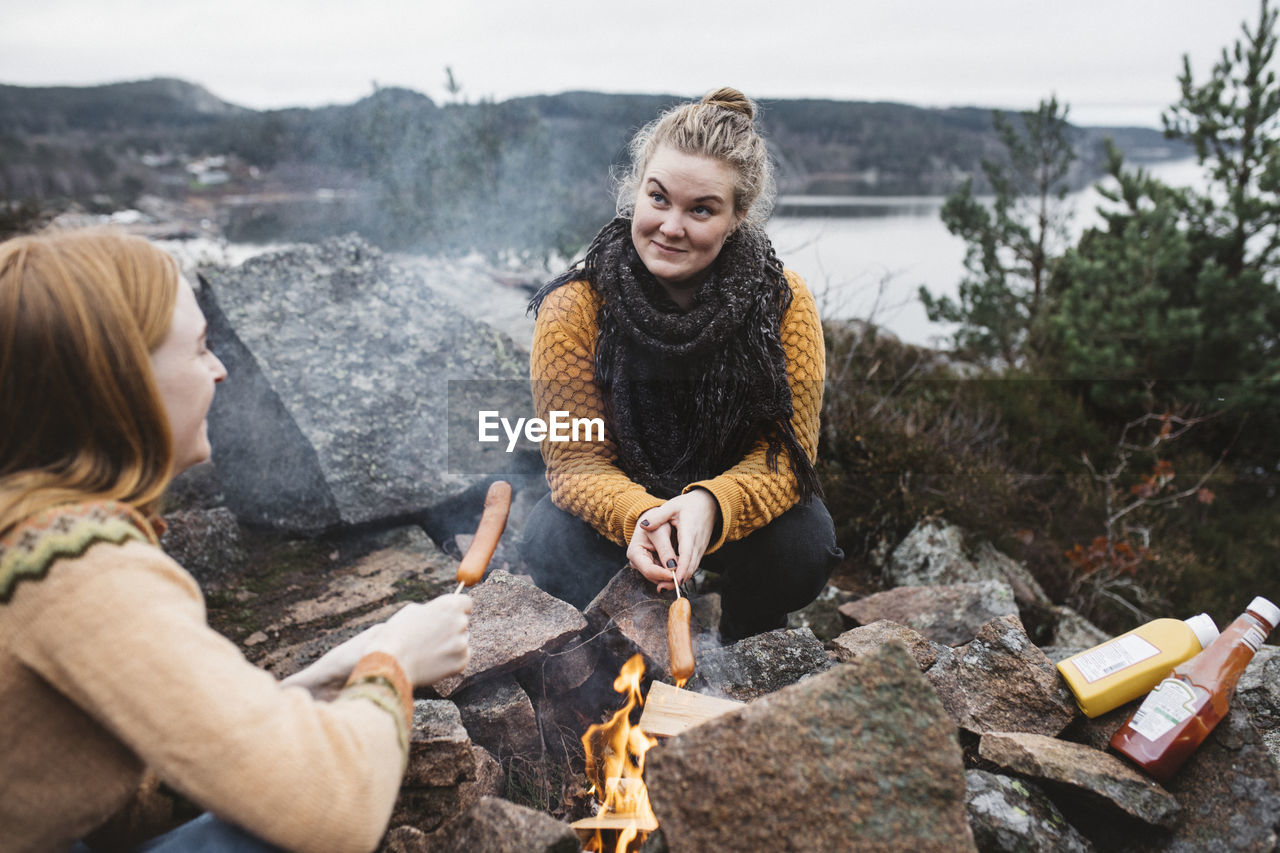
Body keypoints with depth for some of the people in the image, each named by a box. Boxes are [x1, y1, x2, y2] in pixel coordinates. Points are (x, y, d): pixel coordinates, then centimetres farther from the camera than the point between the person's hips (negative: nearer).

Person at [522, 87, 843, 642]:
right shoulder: (571, 309, -19)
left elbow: (786, 452, -18)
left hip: (735, 511, 1)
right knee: (553, 544, -31)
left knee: (805, 543, -29)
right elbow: (577, 459, -17)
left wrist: (710, 506, -40)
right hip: (617, 507, 0)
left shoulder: (784, 303, -17)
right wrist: (637, 517, -40)